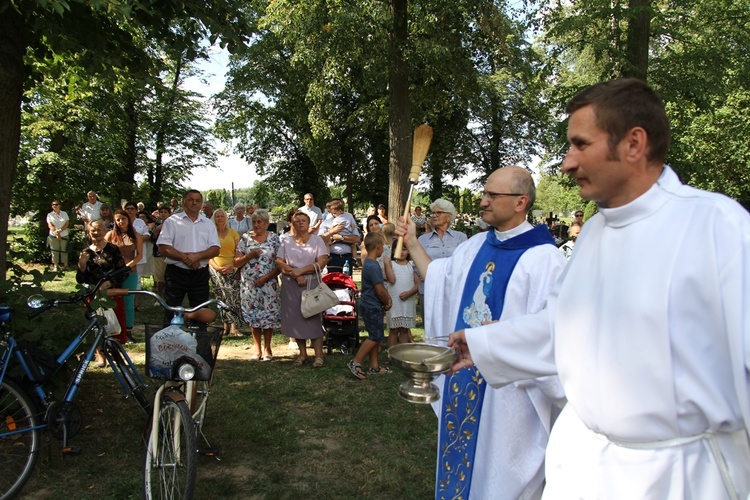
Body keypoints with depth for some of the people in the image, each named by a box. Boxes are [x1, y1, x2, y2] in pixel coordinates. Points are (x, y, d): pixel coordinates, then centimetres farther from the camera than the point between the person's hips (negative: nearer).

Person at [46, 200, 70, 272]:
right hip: (53, 236, 0)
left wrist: (60, 230, -15)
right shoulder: (50, 215, 4)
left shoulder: (64, 213, 6)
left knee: (64, 250, 3)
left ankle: (65, 265, 10)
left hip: (64, 235, 0)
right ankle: (55, 266, 7)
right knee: (55, 251, 1)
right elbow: (50, 225, -4)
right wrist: (56, 233, -16)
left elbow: (67, 223, -2)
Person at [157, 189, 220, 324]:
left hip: (200, 274, 3)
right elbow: (163, 248, -7)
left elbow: (216, 249, 1)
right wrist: (185, 258, -17)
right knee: (171, 314, 2)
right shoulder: (172, 221, 2)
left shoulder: (208, 224, 10)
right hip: (176, 273, -3)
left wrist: (197, 256, -16)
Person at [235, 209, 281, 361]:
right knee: (253, 316, 6)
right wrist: (250, 255, -14)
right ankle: (257, 349, 18)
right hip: (249, 285, 2)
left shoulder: (274, 238, 0)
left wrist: (266, 277, -13)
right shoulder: (245, 238, 5)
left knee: (269, 316, 1)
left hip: (268, 284, -2)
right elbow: (236, 262, 3)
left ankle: (267, 349, 15)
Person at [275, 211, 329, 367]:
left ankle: (318, 355, 1)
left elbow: (322, 262, -7)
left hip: (312, 284, -2)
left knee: (314, 318, -4)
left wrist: (300, 270, -14)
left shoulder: (317, 240, 4)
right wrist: (295, 275, -13)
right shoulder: (286, 242, 10)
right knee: (296, 318, 4)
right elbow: (279, 263, 1)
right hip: (291, 285, 2)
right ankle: (302, 354, 15)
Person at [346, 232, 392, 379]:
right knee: (375, 337, -5)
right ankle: (355, 363, 1)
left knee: (377, 336, 15)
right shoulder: (373, 266, -22)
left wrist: (387, 298, 4)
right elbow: (379, 290, -20)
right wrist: (387, 303, -4)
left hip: (371, 306, 10)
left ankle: (374, 366, 21)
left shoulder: (369, 263, 11)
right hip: (372, 307, -10)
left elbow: (381, 286, 16)